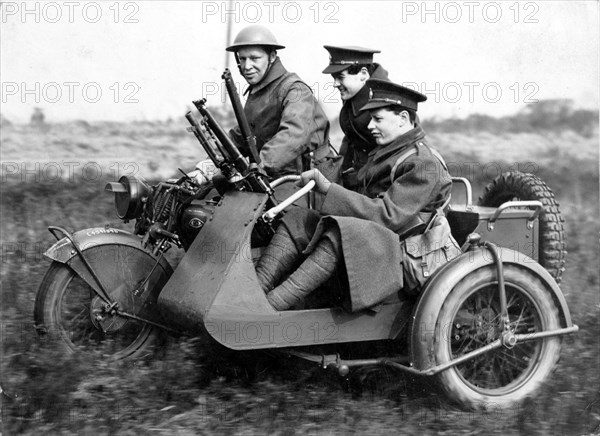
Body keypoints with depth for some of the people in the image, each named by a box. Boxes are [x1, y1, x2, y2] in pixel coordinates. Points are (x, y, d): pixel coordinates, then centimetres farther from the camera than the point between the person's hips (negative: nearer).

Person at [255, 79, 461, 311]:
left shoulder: (425, 164, -12)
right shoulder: (383, 153, 19)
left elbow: (389, 215, -22)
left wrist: (328, 189, -23)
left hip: (411, 259, -9)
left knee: (340, 233, -36)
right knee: (296, 220, -7)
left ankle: (265, 308, -41)